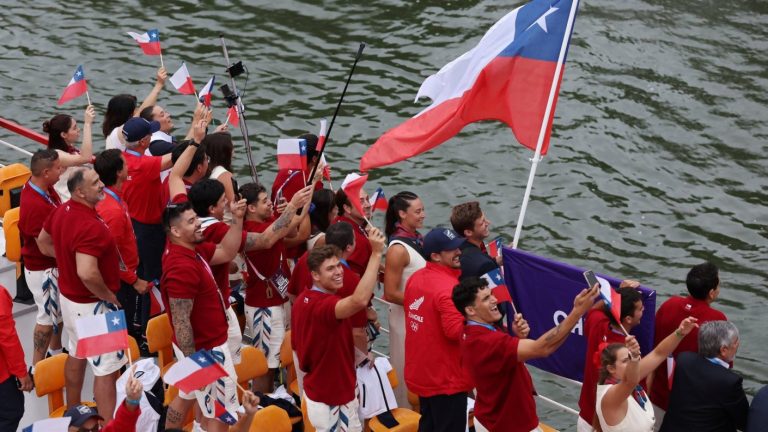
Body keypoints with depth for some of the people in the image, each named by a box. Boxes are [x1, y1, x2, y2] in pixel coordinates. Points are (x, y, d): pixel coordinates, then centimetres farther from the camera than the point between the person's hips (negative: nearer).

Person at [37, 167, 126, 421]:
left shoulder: (62, 211, -2)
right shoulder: (90, 226, -31)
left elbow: (43, 242, 15)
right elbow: (87, 274, -39)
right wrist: (109, 296, -23)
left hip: (69, 295, 10)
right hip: (92, 304, -10)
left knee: (76, 354, 26)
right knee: (107, 368, -3)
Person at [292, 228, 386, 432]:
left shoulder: (304, 300, 5)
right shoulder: (322, 305, -27)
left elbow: (297, 345, 15)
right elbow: (359, 301, -47)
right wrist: (376, 253, -45)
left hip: (319, 390, 10)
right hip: (328, 398, -10)